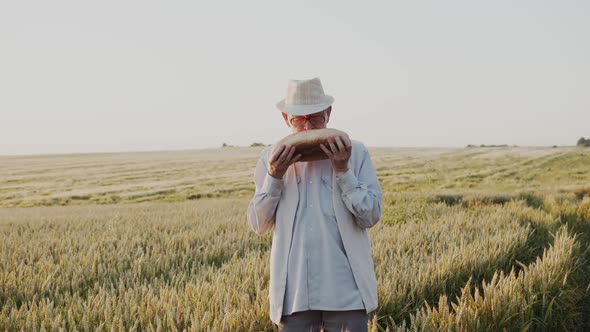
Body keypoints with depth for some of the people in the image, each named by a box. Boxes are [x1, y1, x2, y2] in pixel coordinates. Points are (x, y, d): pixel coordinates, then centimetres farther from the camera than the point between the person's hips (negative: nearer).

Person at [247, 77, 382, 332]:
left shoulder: (355, 153, 2)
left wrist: (342, 171, -11)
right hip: (293, 290, 1)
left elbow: (371, 217, -2)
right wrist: (275, 176, -8)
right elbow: (258, 225, 4)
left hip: (346, 290, -1)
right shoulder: (272, 158, 8)